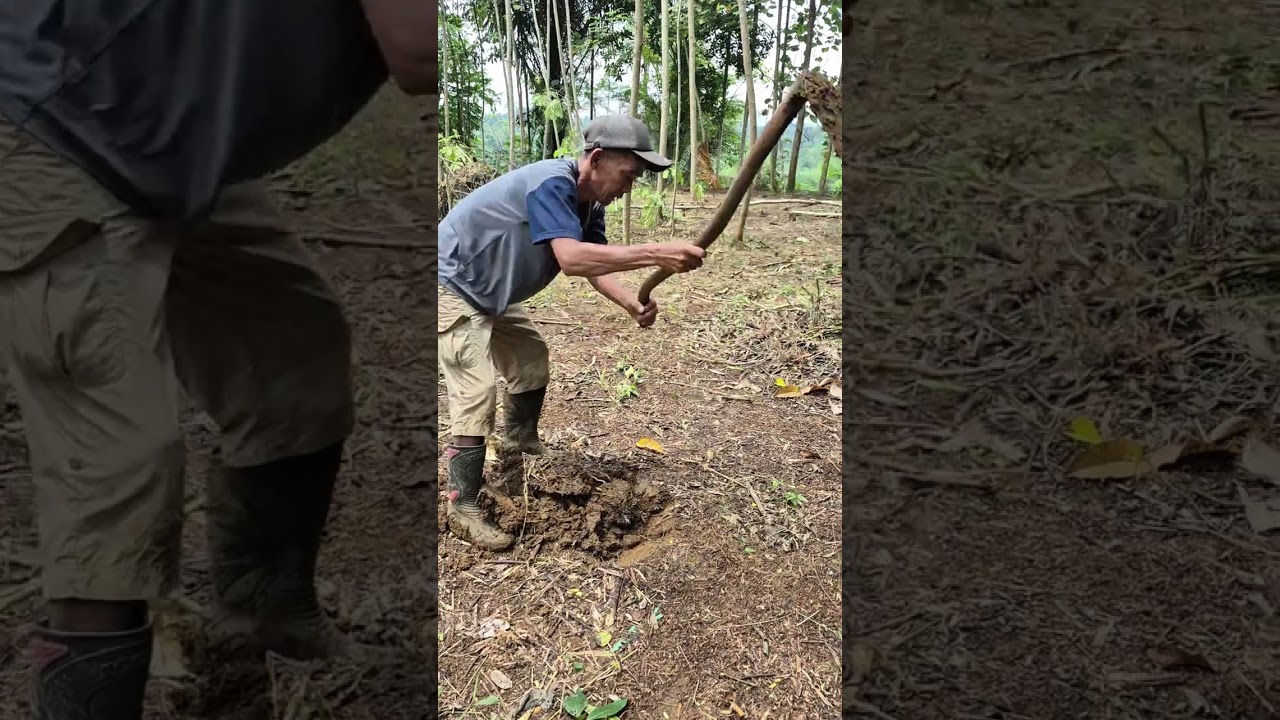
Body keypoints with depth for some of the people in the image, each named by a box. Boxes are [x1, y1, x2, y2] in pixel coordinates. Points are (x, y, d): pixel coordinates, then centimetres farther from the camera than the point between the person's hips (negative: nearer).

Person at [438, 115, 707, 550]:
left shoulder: (588, 204, -1)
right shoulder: (551, 184, -31)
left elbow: (596, 265, -6)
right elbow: (571, 258, -46)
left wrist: (632, 303, -26)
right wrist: (655, 254, -51)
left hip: (491, 294, 10)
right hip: (452, 289, -10)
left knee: (532, 360, 22)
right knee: (477, 393, -15)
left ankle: (519, 440, 45)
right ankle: (462, 508, -5)